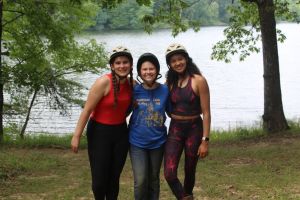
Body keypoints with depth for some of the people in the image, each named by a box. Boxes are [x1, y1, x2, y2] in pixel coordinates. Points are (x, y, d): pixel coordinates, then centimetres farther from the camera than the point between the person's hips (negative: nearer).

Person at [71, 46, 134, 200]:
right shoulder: (104, 82, -19)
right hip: (99, 132, -5)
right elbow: (87, 110, -17)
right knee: (99, 179, -2)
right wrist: (77, 136, -17)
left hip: (121, 132, 5)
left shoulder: (131, 84, -3)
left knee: (114, 177, 12)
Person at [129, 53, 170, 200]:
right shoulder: (134, 90, -7)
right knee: (140, 181, -8)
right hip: (137, 142, -1)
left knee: (154, 179, 16)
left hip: (157, 142, 1)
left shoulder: (165, 90, -7)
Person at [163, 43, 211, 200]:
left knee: (189, 171, 12)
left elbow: (206, 113, -11)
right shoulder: (170, 82, 4)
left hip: (194, 129, -3)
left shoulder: (198, 81, -10)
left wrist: (205, 140, -15)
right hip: (175, 130, 3)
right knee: (169, 174, -10)